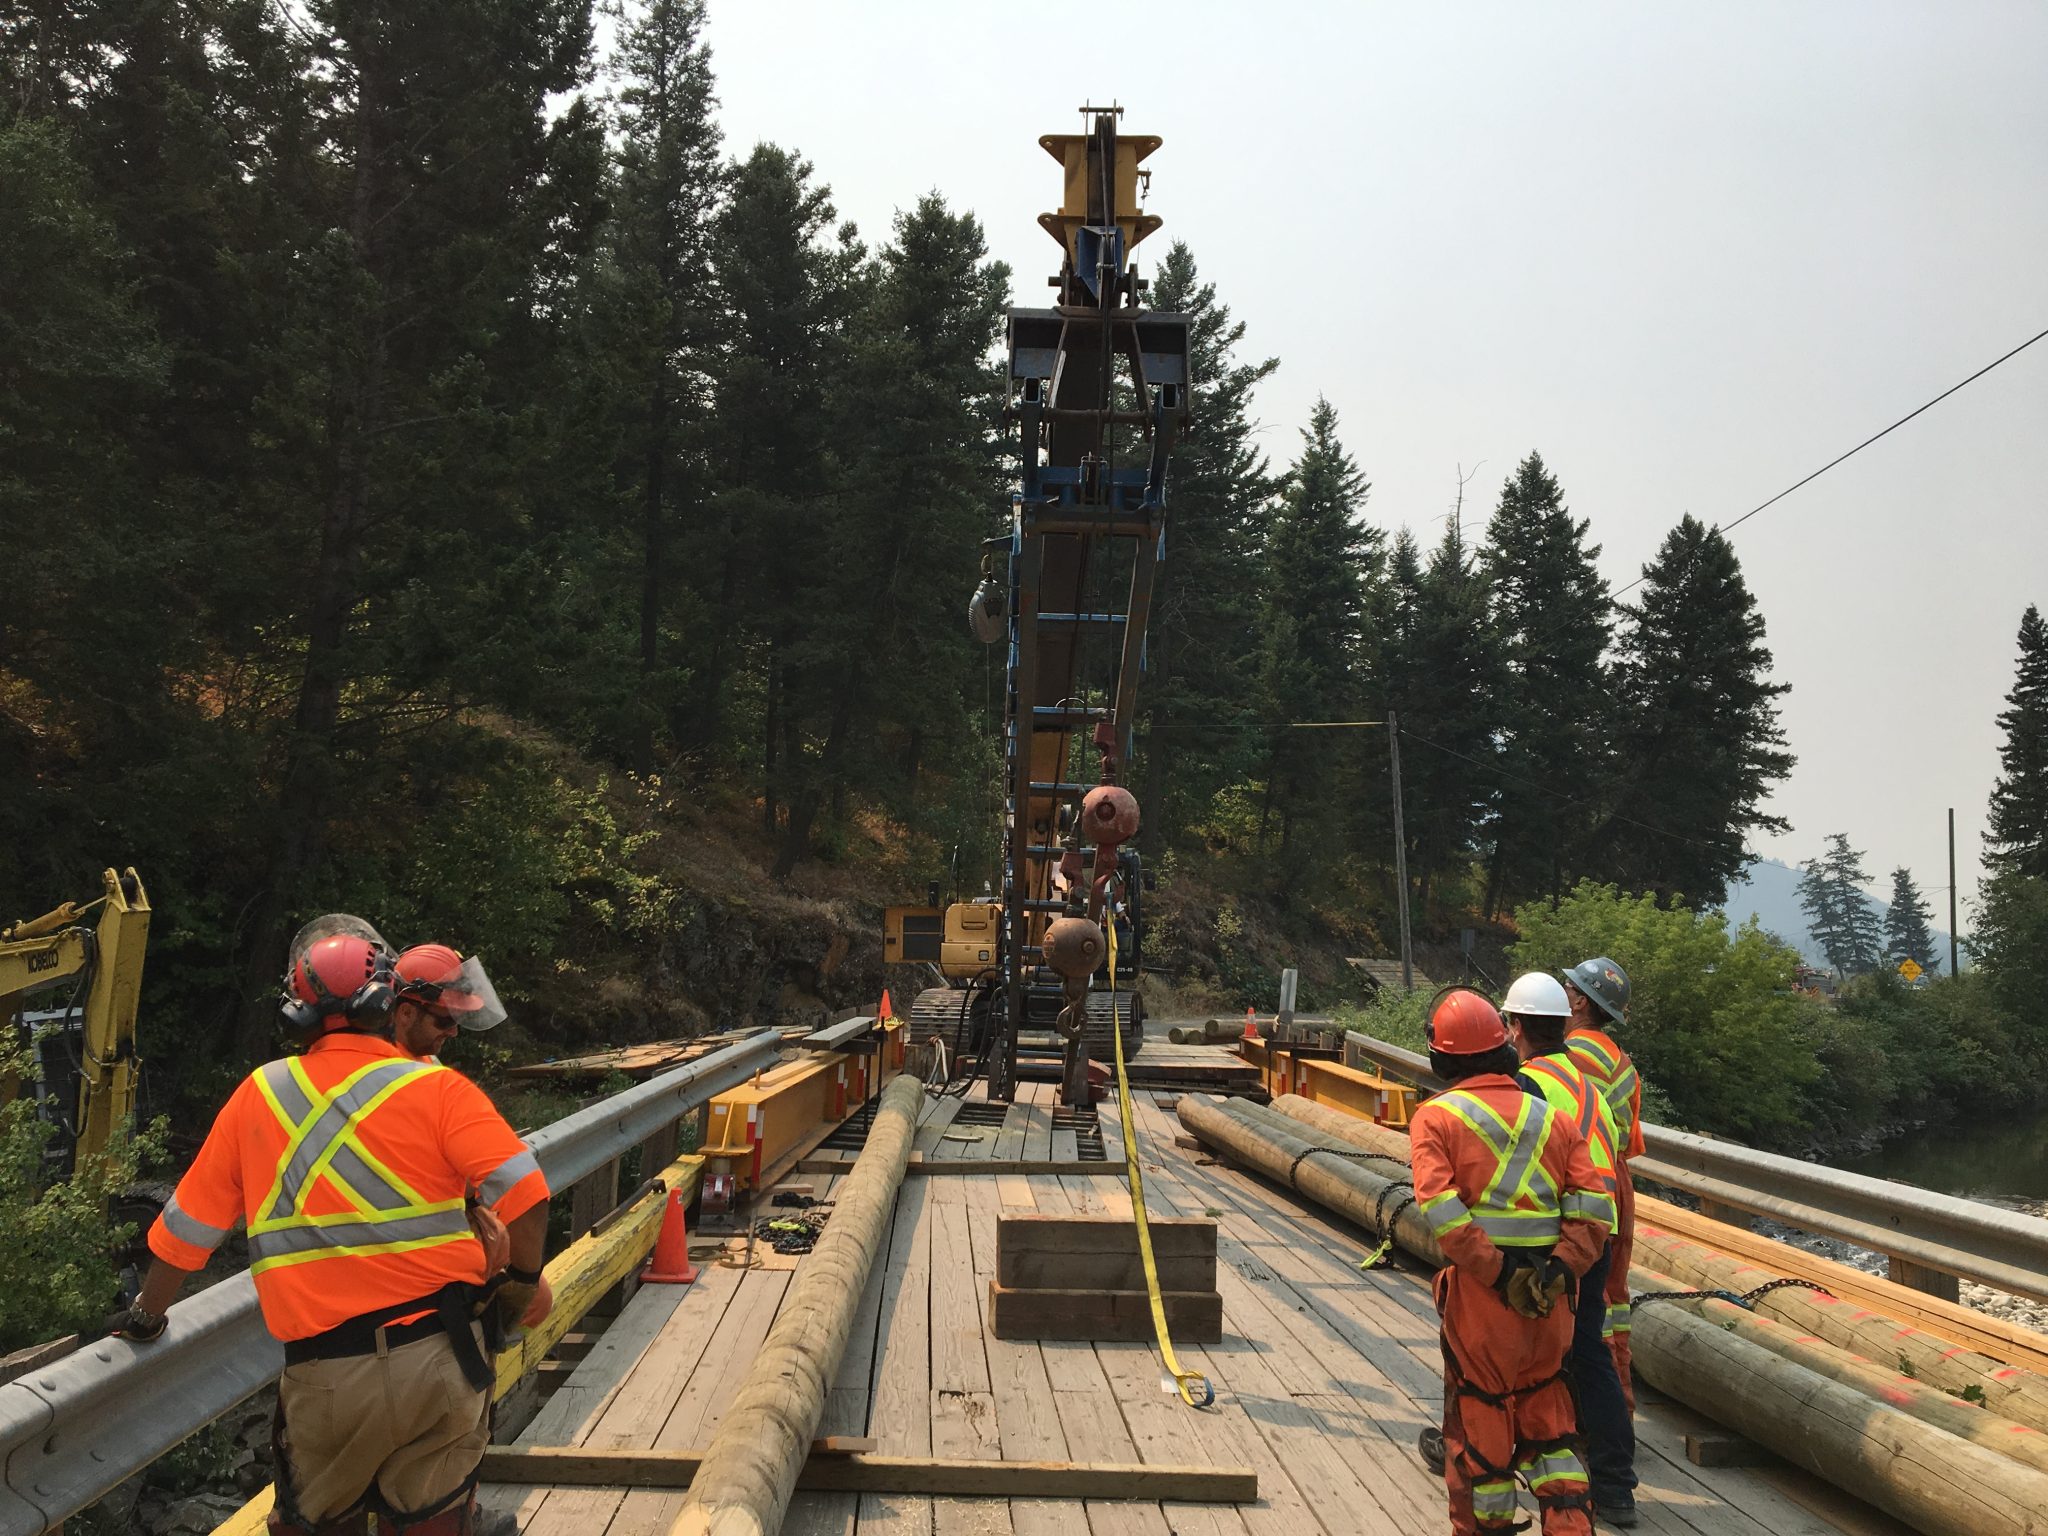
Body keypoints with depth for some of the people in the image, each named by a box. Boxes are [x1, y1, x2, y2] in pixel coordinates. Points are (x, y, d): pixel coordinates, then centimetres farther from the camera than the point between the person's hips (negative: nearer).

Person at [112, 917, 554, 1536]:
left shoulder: (259, 1095, 4)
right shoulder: (437, 1088, -5)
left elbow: (185, 1229, 11)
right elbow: (523, 1194, -15)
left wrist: (145, 1317, 27)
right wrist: (525, 1277, 3)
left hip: (328, 1374, 1)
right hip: (442, 1352, -1)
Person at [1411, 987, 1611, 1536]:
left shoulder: (1436, 1118, -4)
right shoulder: (1553, 1118, 9)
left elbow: (1440, 1210, -18)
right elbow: (1593, 1205, 0)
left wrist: (1497, 1272, -16)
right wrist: (1560, 1270, -7)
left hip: (1479, 1290, -4)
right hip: (1547, 1294, 4)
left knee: (1478, 1412, 11)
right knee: (1547, 1417, 18)